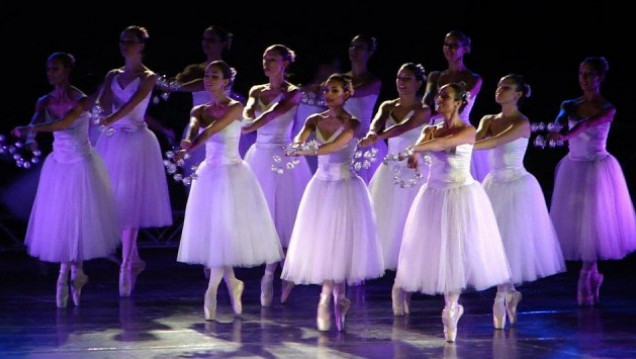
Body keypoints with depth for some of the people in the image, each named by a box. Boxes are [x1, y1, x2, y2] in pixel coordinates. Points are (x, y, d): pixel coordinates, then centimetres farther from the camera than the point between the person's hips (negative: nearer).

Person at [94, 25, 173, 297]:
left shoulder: (148, 77, -1)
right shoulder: (113, 75, 14)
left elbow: (133, 102, -18)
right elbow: (103, 104, 1)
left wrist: (111, 119, -32)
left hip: (136, 141, -5)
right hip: (112, 142, 5)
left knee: (130, 202, -8)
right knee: (113, 201, 5)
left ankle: (127, 266, -5)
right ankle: (134, 260, 20)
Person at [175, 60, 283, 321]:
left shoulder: (235, 108, -7)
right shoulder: (199, 110, 8)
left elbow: (212, 129, -21)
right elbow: (193, 130, -13)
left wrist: (189, 147, -34)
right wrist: (188, 143, -36)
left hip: (232, 174, -5)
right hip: (209, 174, 5)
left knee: (224, 231, -5)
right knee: (212, 232, 6)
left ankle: (212, 291, -1)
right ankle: (231, 282, 23)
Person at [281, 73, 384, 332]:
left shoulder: (352, 124, -7)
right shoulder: (315, 121, 6)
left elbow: (335, 145, -24)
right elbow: (299, 140, -12)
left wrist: (308, 151, -35)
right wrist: (298, 145, -35)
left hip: (345, 187, -4)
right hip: (321, 185, 4)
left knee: (340, 242, -3)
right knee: (321, 242, 3)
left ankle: (330, 299, 8)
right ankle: (335, 300, 15)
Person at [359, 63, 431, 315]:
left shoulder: (423, 111, -5)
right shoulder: (387, 107, 10)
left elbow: (403, 128, -23)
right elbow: (377, 123, -10)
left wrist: (377, 138, -39)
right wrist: (372, 134, -34)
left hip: (414, 172, -5)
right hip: (390, 171, 5)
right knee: (386, 224, 1)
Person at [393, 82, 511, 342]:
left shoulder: (467, 131, -7)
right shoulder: (431, 131, 8)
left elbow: (442, 143, -25)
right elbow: (421, 145, -13)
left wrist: (413, 149, -35)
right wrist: (413, 154, -36)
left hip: (461, 196, -5)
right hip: (434, 195, 5)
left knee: (458, 250, -4)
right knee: (438, 250, 5)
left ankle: (451, 308, 8)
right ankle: (452, 306, 20)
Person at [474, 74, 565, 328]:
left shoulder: (521, 123, -12)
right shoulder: (488, 120, 8)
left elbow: (494, 143, -25)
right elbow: (475, 139, -9)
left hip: (517, 187, -6)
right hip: (494, 184, 6)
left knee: (510, 240, -4)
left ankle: (502, 296, 4)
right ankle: (510, 292, 25)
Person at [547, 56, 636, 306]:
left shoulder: (607, 109, -7)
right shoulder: (571, 106, 6)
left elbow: (588, 124, -27)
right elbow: (560, 120, -16)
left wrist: (565, 135, -45)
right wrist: (557, 130, -41)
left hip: (598, 169, -4)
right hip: (573, 168, 4)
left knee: (593, 222, -8)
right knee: (575, 221, 5)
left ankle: (586, 279, -1)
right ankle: (593, 276, 21)